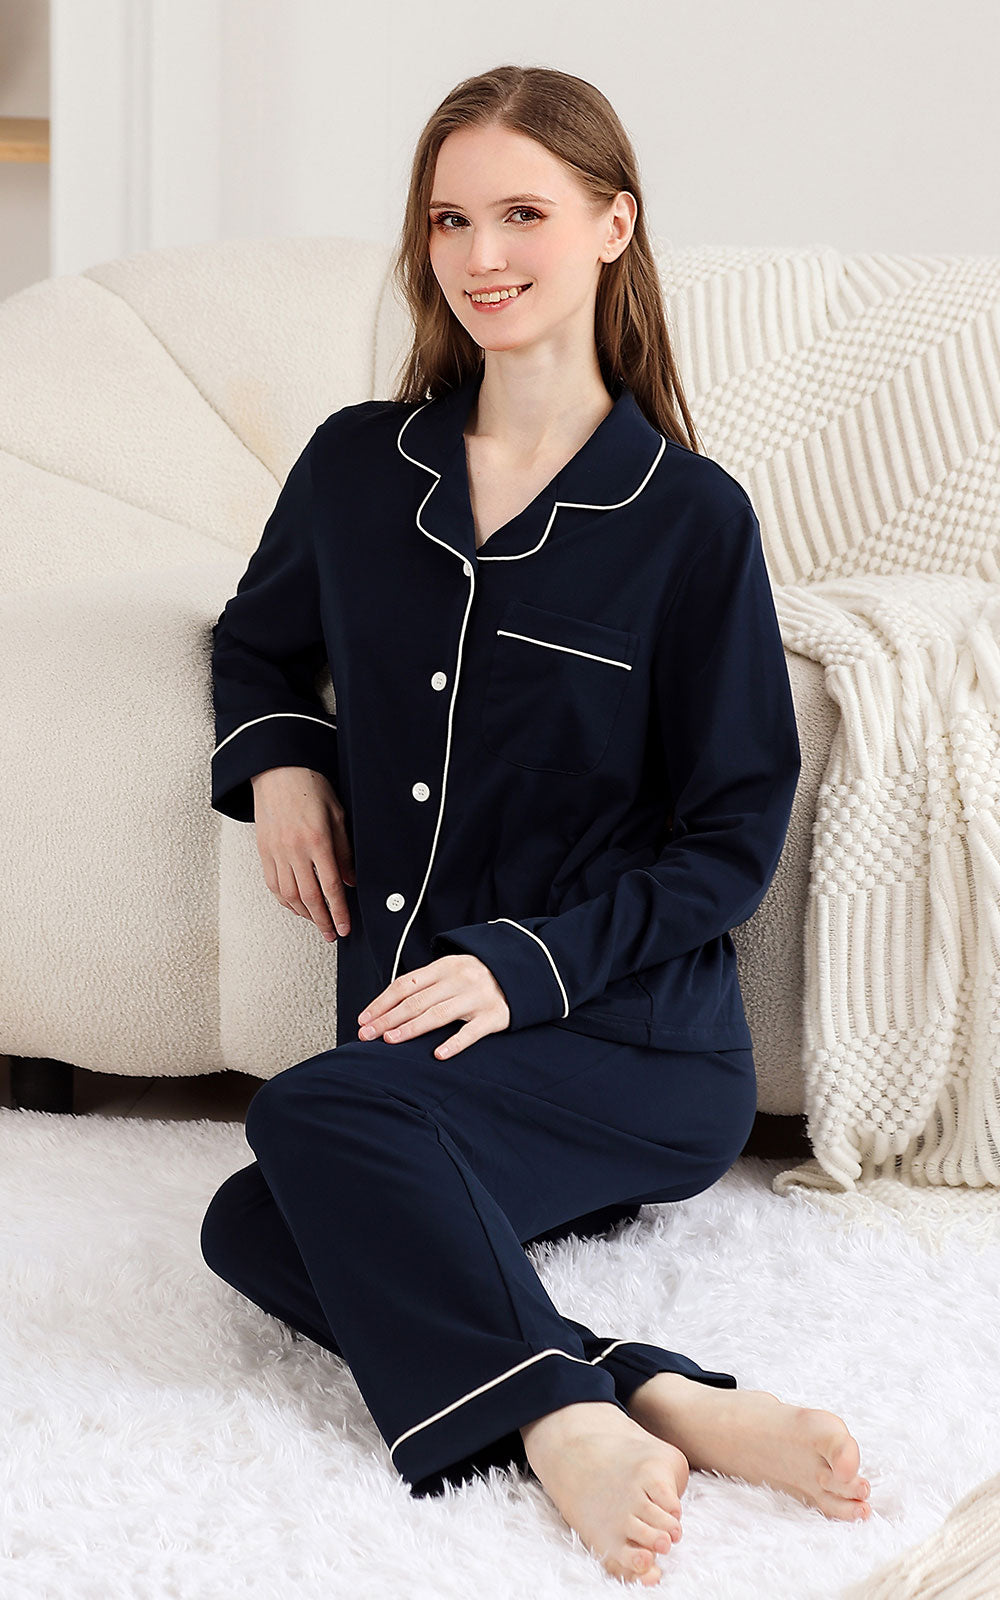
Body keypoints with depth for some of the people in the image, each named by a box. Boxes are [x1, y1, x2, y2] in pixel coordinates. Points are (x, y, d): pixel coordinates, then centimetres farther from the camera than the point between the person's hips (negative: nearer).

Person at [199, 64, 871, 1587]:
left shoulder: (691, 519, -4)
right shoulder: (358, 464, 9)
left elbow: (733, 842, -3)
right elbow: (260, 638, 30)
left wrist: (527, 962, -15)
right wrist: (278, 760, 8)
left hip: (637, 1047, -5)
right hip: (420, 1039, 5)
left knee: (314, 1114, -31)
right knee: (255, 1226, -25)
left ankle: (561, 1421, -30)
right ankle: (644, 1391, -35)